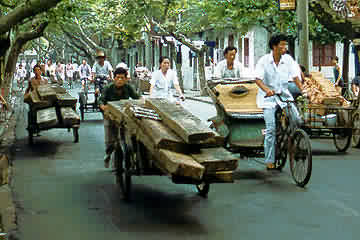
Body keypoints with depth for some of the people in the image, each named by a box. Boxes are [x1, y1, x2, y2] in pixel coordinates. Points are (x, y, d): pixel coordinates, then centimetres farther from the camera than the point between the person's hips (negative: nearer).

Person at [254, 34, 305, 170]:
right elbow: (257, 79, -17)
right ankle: (270, 161, -2)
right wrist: (267, 89, -36)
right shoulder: (264, 60, -10)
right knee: (271, 129, -10)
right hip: (268, 98, -3)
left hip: (284, 95, 3)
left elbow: (295, 77, -2)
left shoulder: (288, 59, -2)